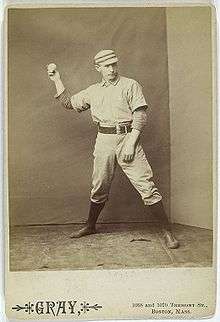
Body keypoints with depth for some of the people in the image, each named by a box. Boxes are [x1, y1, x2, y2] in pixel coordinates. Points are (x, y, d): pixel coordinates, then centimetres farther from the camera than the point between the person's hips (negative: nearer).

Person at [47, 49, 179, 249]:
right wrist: (57, 80, 18)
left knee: (146, 186, -8)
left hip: (127, 137, -4)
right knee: (99, 187, 12)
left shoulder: (130, 85, 2)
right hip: (104, 140, 4)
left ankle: (167, 230, 0)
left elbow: (141, 115, -6)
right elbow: (69, 103, 23)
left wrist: (131, 142, -15)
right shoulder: (93, 91, 16)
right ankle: (90, 226, 31)